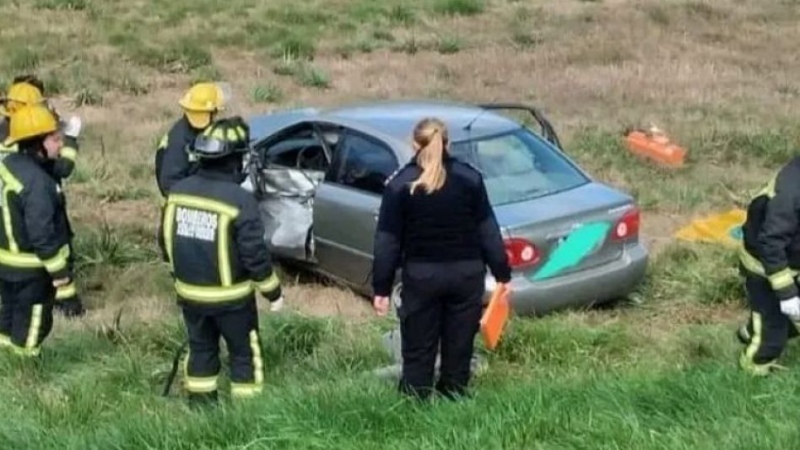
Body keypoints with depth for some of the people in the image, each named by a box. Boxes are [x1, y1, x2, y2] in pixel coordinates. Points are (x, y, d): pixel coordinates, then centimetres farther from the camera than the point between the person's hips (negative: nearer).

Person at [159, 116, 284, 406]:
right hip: (230, 296, -5)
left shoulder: (178, 190, -4)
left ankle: (200, 407, 28)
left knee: (201, 349, 20)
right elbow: (255, 253, -20)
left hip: (189, 292, 5)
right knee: (245, 354, 10)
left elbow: (166, 241, 6)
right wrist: (274, 292, -6)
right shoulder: (239, 199, -23)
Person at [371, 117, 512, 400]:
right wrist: (502, 273, 8)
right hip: (466, 274, 2)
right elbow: (488, 230, 3)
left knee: (418, 353, 7)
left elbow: (387, 241, -3)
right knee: (459, 350, 10)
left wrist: (381, 288, 1)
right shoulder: (470, 178, 3)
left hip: (421, 276, -1)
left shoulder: (401, 184, -2)